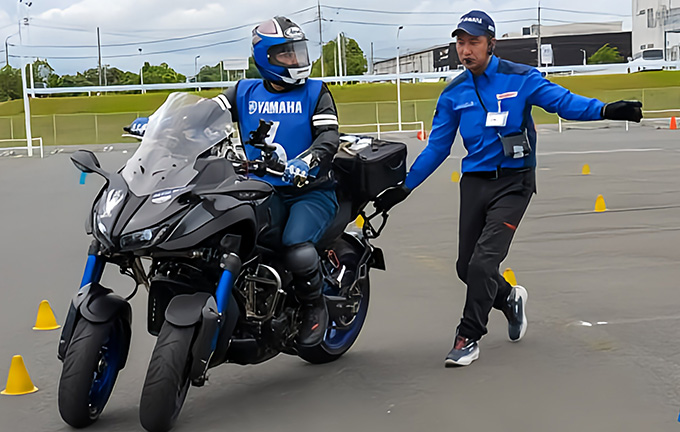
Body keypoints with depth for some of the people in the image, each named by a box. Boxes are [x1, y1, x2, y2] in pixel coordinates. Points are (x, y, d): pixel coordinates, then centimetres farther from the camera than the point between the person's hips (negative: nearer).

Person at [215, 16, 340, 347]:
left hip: (311, 191, -3)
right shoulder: (245, 93, 13)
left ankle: (314, 307, -2)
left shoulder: (315, 92, 5)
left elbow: (329, 136, -9)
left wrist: (307, 161, -32)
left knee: (296, 249, -31)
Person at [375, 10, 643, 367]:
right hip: (474, 182, 5)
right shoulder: (454, 93, 6)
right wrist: (403, 188, 8)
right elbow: (436, 147, 11)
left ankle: (469, 337, 0)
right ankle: (509, 298, 37)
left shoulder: (519, 78, -5)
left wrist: (605, 110, -32)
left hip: (513, 181, -5)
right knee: (467, 266, 6)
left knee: (483, 261, -15)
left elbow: (561, 100, -14)